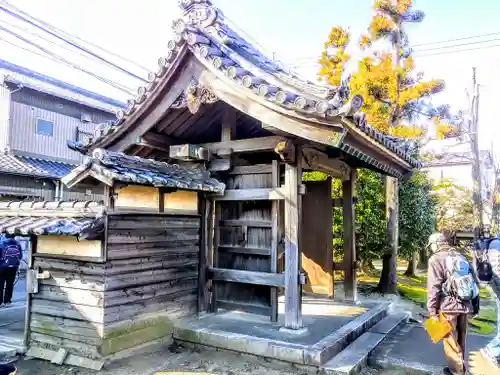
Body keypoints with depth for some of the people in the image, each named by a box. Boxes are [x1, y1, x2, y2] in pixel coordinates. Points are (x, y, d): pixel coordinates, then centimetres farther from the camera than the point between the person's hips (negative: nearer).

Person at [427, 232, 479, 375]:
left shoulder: (436, 259, -8)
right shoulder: (461, 257, 12)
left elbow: (433, 287, -14)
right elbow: (475, 283, 16)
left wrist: (432, 310, -9)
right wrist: (474, 303, 22)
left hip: (448, 306, -7)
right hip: (465, 305, 7)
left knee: (451, 340, 6)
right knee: (460, 339, 20)